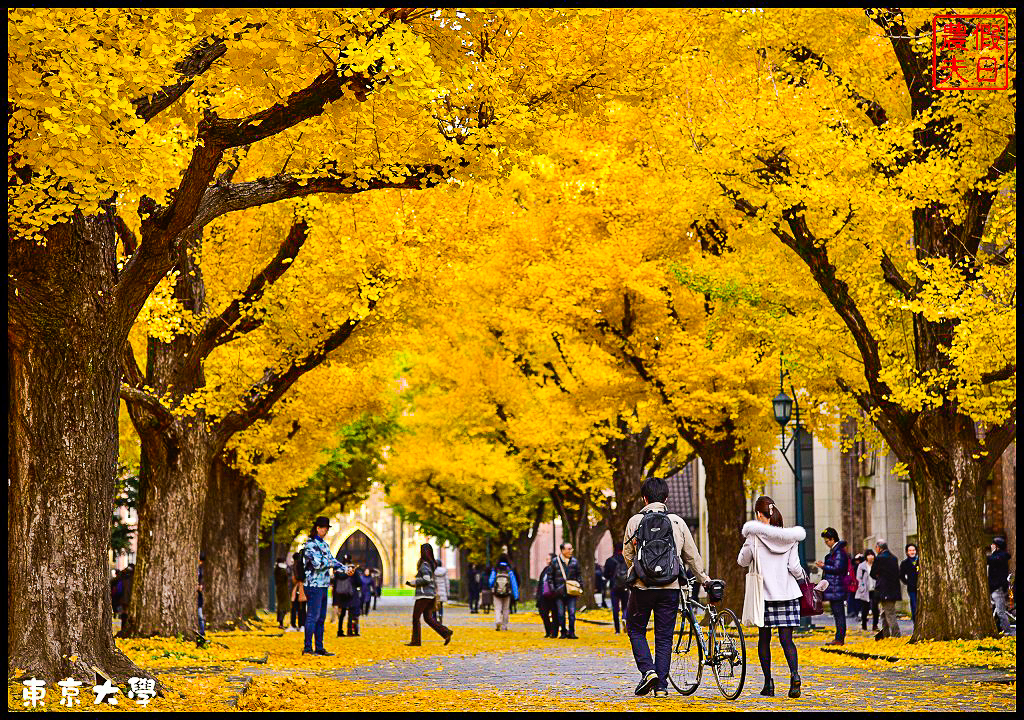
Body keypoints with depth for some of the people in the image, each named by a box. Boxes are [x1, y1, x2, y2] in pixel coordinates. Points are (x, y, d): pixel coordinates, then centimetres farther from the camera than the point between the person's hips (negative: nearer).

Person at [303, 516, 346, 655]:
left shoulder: (323, 544, 17)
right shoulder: (310, 544, -12)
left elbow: (331, 559, 19)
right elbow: (317, 563, -21)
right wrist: (333, 563, -11)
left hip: (323, 585, 9)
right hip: (314, 585, -9)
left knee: (321, 618, 10)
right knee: (312, 616, -9)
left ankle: (319, 648, 14)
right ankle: (307, 648, -7)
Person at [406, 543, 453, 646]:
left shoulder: (424, 564, -13)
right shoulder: (432, 564, 15)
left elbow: (426, 579, -25)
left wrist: (413, 582, -11)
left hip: (424, 595, -9)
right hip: (431, 594, 9)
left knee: (416, 617, 0)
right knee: (428, 618, 8)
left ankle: (415, 640, 3)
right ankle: (446, 633, -4)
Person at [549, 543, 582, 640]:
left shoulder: (575, 562, 9)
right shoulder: (555, 562, 2)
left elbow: (579, 575, 16)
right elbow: (551, 576, 6)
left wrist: (580, 586, 3)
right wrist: (552, 589, -1)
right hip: (559, 592, -1)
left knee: (572, 613, -4)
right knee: (561, 614, 3)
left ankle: (571, 632, 2)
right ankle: (563, 632, 13)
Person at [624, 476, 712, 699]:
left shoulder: (635, 522, -2)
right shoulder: (677, 522, 2)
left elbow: (627, 554, 8)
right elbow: (692, 556, 10)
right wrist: (704, 578, 25)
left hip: (642, 587, -1)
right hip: (670, 588, 2)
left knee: (636, 630, 15)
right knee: (664, 637, 9)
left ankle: (648, 671, -4)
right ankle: (661, 686, 6)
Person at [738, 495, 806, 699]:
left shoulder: (755, 535, -7)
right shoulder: (790, 537, 0)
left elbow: (743, 561, 5)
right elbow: (794, 567, -2)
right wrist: (801, 576, 18)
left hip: (765, 594, -2)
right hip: (788, 594, 2)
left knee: (764, 639, 10)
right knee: (786, 639, 1)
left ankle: (768, 683, 10)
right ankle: (794, 675, -21)